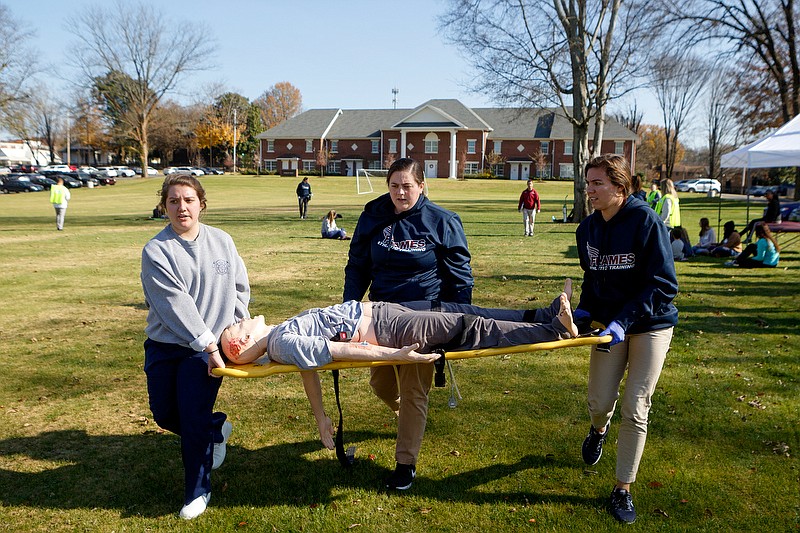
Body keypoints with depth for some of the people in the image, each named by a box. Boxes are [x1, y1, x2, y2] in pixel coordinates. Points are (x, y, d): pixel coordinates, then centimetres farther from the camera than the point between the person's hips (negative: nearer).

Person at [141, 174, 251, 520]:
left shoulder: (222, 241, 0)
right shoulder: (156, 251, -9)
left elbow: (240, 286, 13)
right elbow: (176, 304, -17)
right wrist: (208, 344, -22)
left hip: (207, 346, -1)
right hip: (164, 346, 1)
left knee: (193, 419, -7)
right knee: (165, 415, 10)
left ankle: (197, 490, 14)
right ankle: (217, 428, 39)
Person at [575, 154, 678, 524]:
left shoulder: (645, 220, -18)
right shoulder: (588, 228, 0)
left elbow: (662, 284, -20)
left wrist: (623, 320, -28)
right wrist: (584, 309, -5)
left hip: (651, 324, -4)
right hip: (610, 322, 4)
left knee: (635, 409, -1)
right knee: (600, 402, 4)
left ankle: (623, 489, 17)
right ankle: (599, 429, 44)